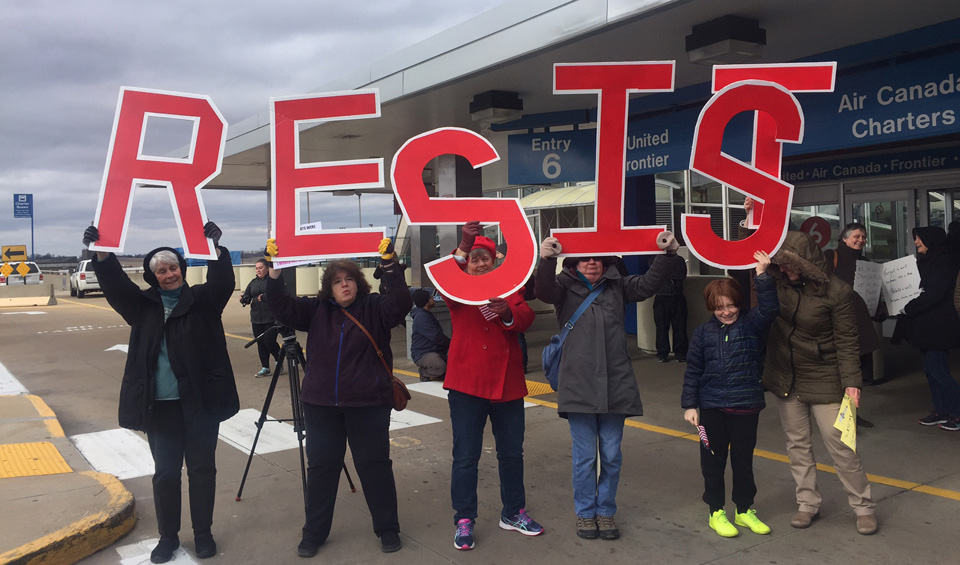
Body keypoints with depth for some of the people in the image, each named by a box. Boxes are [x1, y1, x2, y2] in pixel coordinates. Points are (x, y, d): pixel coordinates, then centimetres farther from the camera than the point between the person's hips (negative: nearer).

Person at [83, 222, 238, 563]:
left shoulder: (202, 300, 1)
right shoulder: (144, 305, 7)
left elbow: (223, 283, -16)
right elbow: (115, 284, -6)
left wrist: (215, 248, -33)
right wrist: (102, 253, -23)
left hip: (200, 400, -1)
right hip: (160, 404, 2)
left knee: (202, 468, 9)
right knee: (165, 471, 11)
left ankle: (203, 533, 23)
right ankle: (168, 536, 26)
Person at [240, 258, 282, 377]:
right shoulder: (253, 282, 15)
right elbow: (247, 297, 11)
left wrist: (265, 297, -24)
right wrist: (243, 299, -11)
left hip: (271, 318, -6)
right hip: (256, 319, 6)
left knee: (269, 342, -8)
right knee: (260, 343, 8)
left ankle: (279, 362, 16)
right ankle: (265, 368, 16)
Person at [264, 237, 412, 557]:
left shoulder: (375, 308, -4)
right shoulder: (316, 310, 4)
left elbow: (400, 303, -21)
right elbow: (280, 306, -3)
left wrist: (389, 264, -32)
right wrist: (274, 268, -17)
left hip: (368, 404, -2)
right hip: (321, 404, 3)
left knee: (375, 465, 7)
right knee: (321, 467, 12)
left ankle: (388, 529, 22)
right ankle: (314, 533, 27)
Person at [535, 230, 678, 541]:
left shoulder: (617, 286, 9)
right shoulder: (565, 287, 0)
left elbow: (649, 283, -1)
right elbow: (544, 291, -19)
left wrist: (665, 254, -16)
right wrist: (546, 260, -37)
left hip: (615, 385, 3)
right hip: (579, 385, -3)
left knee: (611, 455, 10)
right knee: (584, 455, 5)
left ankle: (606, 510, 27)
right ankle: (585, 513, 23)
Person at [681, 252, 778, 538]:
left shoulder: (751, 324, -1)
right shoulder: (703, 332, 1)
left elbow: (769, 308, -21)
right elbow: (693, 370, 3)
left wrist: (762, 274, -29)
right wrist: (690, 404, -1)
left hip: (746, 405, 0)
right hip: (711, 407, 1)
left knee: (743, 460, 12)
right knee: (713, 461, 9)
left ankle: (745, 510, 29)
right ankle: (716, 512, 23)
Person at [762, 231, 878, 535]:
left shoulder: (837, 291, -15)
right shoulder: (777, 281, -3)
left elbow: (847, 341, -12)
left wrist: (851, 382, -17)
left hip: (823, 380, -4)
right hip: (785, 378, 5)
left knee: (839, 444, 0)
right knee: (797, 443, 12)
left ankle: (863, 507, 17)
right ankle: (807, 504, 25)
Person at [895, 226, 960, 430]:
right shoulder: (927, 262, 15)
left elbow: (934, 294, -20)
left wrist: (908, 308, -14)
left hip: (939, 325, -9)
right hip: (926, 325, 9)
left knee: (936, 368, -9)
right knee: (931, 368, 11)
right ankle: (941, 411, 17)